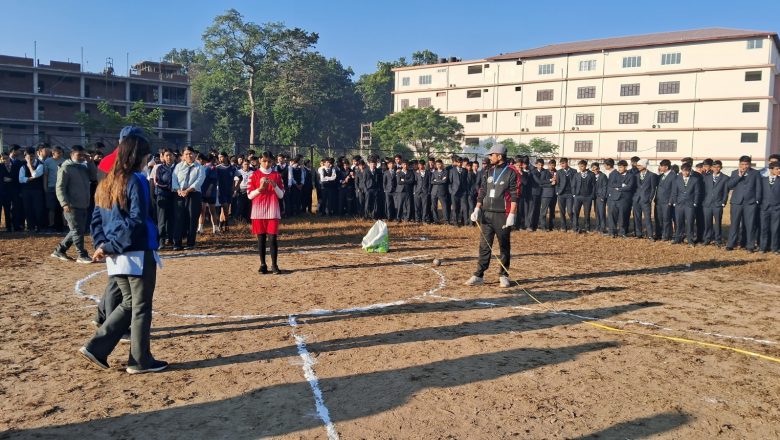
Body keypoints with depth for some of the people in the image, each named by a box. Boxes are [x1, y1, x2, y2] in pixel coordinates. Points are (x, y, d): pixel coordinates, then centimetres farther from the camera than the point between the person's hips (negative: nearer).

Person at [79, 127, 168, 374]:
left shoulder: (108, 182, 11)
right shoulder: (137, 180, -13)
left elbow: (97, 218, 12)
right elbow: (136, 221, -20)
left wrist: (101, 244, 1)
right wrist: (111, 247, -14)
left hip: (116, 256, 8)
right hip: (138, 254, -8)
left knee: (129, 304, 20)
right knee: (141, 307, 5)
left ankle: (95, 348, 16)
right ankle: (140, 361, 15)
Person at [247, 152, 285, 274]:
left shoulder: (277, 175, 7)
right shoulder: (255, 175, 4)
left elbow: (281, 195, 4)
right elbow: (249, 195, 0)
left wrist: (275, 186, -13)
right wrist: (260, 188, -16)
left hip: (273, 211, 0)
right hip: (258, 211, 0)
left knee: (272, 238, -4)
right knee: (261, 238, 4)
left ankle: (274, 265, 1)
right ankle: (263, 264, 11)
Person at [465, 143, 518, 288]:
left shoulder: (511, 173, -5)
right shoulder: (488, 172, 13)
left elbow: (514, 196, -10)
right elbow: (482, 192, 14)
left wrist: (512, 215, -17)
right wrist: (477, 209, 3)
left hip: (503, 216, -5)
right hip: (487, 214, 5)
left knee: (504, 246, 5)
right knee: (484, 245, 4)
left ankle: (503, 276, 15)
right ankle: (479, 276, 6)